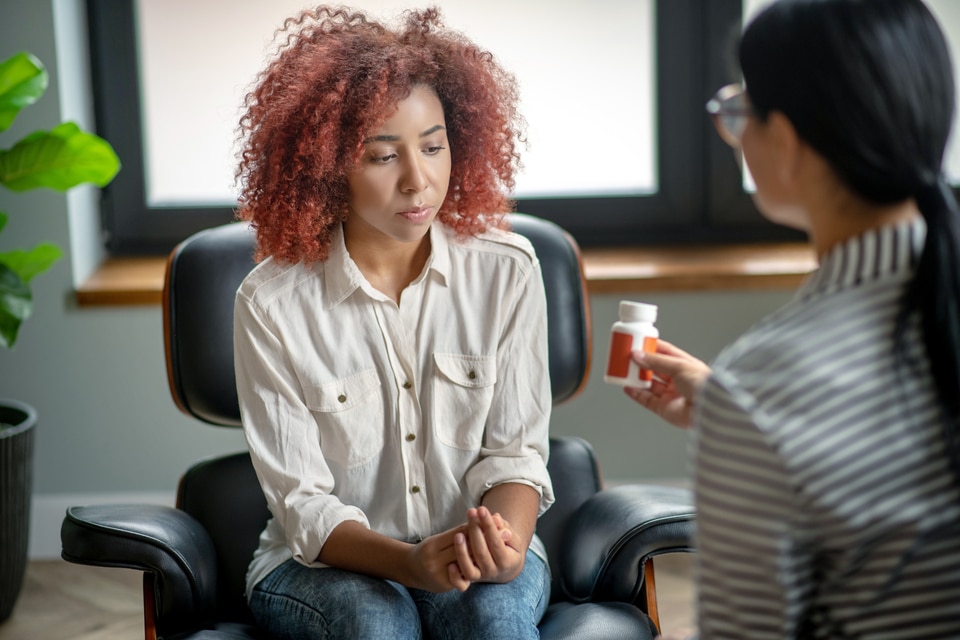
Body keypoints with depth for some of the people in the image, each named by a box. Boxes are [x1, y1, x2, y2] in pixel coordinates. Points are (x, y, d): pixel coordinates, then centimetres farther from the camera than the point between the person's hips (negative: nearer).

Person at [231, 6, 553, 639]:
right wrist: (410, 562, -28)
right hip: (325, 564, -1)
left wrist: (507, 543, -25)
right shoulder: (272, 303, -10)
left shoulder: (507, 271, -4)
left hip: (480, 557, 2)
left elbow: (514, 450, -3)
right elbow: (302, 503, -10)